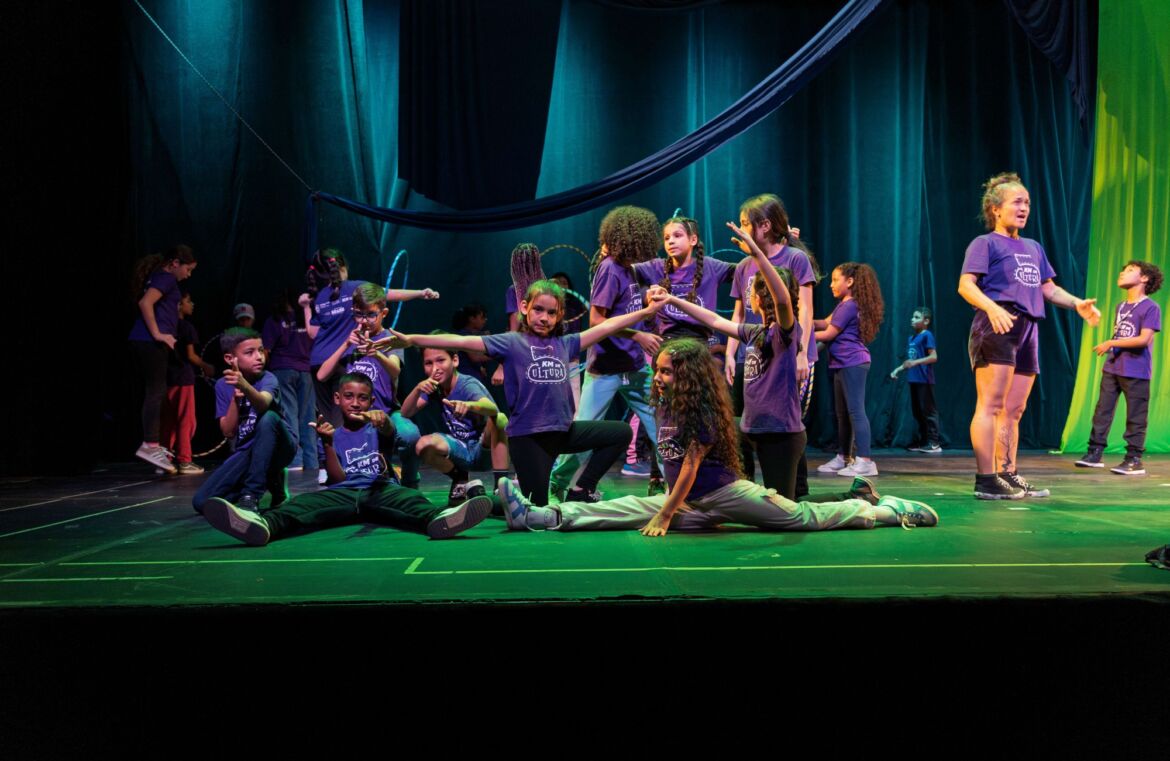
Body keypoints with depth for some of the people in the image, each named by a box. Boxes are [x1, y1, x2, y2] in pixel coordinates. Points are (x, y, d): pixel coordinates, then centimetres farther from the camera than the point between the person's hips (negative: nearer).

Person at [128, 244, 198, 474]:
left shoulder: (160, 277, 22)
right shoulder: (166, 278, -6)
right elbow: (145, 303, -20)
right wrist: (157, 333, -18)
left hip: (145, 342, 10)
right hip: (150, 342, -10)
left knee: (155, 391, 10)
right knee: (156, 391, -10)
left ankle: (152, 445, 13)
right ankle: (149, 445, -13)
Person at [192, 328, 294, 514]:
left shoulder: (268, 379, -15)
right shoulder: (223, 385, -2)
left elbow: (263, 405, -40)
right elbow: (228, 432, -8)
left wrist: (245, 386, -60)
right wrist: (236, 397, -21)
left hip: (278, 448, -4)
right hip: (247, 451, 4)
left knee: (268, 417, -36)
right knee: (202, 502, -12)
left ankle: (251, 494, -26)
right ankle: (269, 481, 9)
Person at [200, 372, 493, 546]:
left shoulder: (377, 427, 17)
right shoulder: (336, 435, 20)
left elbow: (389, 433, -11)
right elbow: (337, 478, 7)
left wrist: (383, 421, -37)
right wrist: (327, 443, -8)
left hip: (381, 490, -1)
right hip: (342, 494, 1)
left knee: (409, 498, -34)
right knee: (305, 502, -30)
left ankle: (437, 518, -68)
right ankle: (264, 524, -62)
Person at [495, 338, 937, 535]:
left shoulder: (700, 410, -16)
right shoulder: (666, 406, 7)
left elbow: (690, 468, -17)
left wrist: (665, 516, -17)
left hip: (725, 494, -7)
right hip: (691, 504, 7)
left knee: (808, 518, -2)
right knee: (619, 510, -6)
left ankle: (890, 510, 11)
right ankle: (538, 516, -15)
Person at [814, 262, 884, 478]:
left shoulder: (850, 305, -13)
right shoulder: (843, 305, 18)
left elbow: (829, 334, -12)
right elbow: (826, 323, 10)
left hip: (852, 363, -10)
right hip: (843, 364, 10)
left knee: (855, 411, -11)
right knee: (842, 413, 13)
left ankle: (865, 461, -12)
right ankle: (843, 458, 20)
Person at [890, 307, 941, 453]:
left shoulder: (927, 335, -8)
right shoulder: (912, 338, 17)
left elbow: (934, 357, -16)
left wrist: (915, 362, -24)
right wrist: (898, 369, 14)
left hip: (924, 380, -9)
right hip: (913, 379, 9)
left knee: (928, 411, -5)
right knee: (917, 412, 12)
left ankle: (934, 443, -2)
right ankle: (923, 441, 20)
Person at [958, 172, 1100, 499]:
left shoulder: (1034, 248, 25)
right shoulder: (985, 243, 2)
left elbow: (1049, 288, 25)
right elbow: (966, 285, -11)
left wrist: (1077, 303, 5)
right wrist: (992, 307, -28)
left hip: (1027, 329, 8)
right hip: (996, 327, -8)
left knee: (1014, 410, 9)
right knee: (991, 404, -13)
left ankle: (1008, 475, 14)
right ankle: (985, 480, -15)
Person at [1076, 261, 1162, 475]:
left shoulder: (1150, 307, -8)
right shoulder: (1121, 306, 14)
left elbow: (1144, 339, -17)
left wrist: (1111, 343, -16)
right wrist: (1108, 354, 8)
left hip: (1136, 373, -7)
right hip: (1112, 369, 7)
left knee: (1135, 418, -1)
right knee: (1102, 411, 6)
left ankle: (1134, 460, 5)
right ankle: (1095, 453, 11)